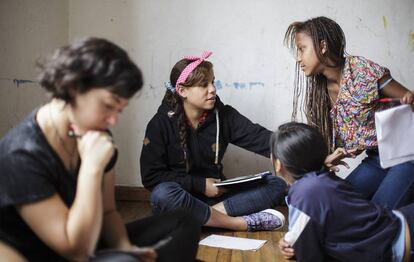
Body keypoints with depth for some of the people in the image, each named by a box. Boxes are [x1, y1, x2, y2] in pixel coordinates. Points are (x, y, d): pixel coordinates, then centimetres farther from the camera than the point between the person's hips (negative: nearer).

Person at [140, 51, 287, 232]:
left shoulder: (223, 115, 0)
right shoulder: (162, 123, -10)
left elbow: (259, 137, -11)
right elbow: (151, 176, -12)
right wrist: (200, 184, -15)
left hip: (216, 194, 4)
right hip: (181, 197, -3)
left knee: (276, 184, -12)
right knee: (163, 195, -38)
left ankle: (212, 213, -28)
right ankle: (244, 223, -28)